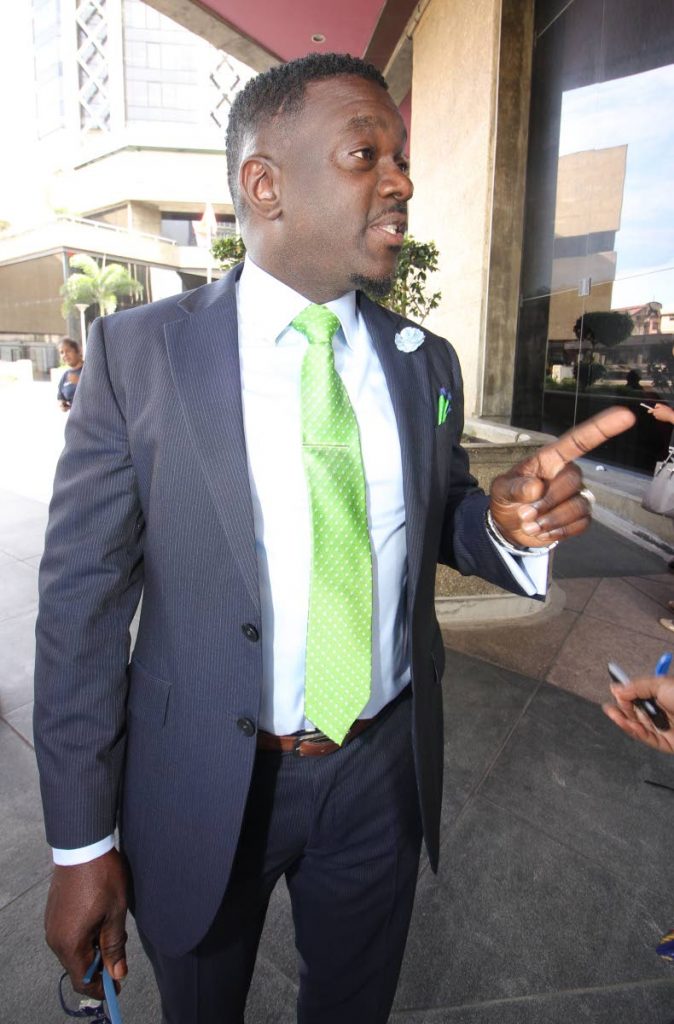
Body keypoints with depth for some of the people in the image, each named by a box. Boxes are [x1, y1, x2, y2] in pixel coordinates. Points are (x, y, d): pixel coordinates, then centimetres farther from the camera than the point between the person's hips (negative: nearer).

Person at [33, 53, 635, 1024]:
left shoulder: (425, 361, -2)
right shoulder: (137, 352, -13)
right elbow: (83, 598, -11)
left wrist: (511, 521, -16)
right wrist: (81, 843, -7)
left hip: (384, 771, 3)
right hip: (202, 786, -1)